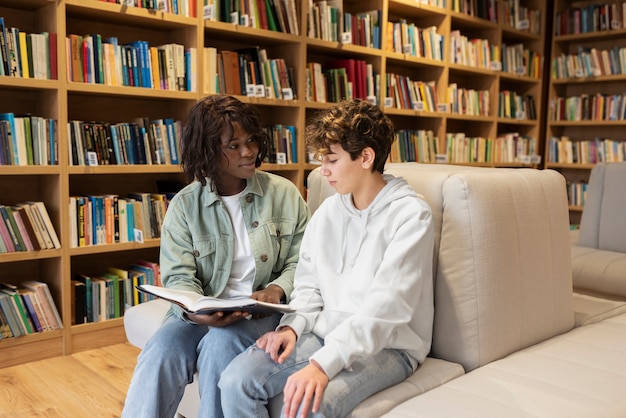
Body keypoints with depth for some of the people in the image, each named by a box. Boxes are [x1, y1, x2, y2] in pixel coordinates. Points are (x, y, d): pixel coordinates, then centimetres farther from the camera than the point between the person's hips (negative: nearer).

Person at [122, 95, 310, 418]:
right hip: (203, 310, 1)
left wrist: (277, 289, -16)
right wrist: (197, 311, -24)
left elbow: (301, 261, 4)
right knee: (160, 353, -27)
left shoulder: (284, 194, 3)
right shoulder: (184, 204, 2)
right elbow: (178, 276, -3)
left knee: (221, 343, -31)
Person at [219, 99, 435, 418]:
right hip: (326, 333, 6)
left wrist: (323, 364, -30)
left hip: (387, 346, -6)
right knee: (235, 380, -14)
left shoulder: (410, 215, -13)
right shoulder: (329, 210, 8)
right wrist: (293, 326, -7)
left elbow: (385, 307, -23)